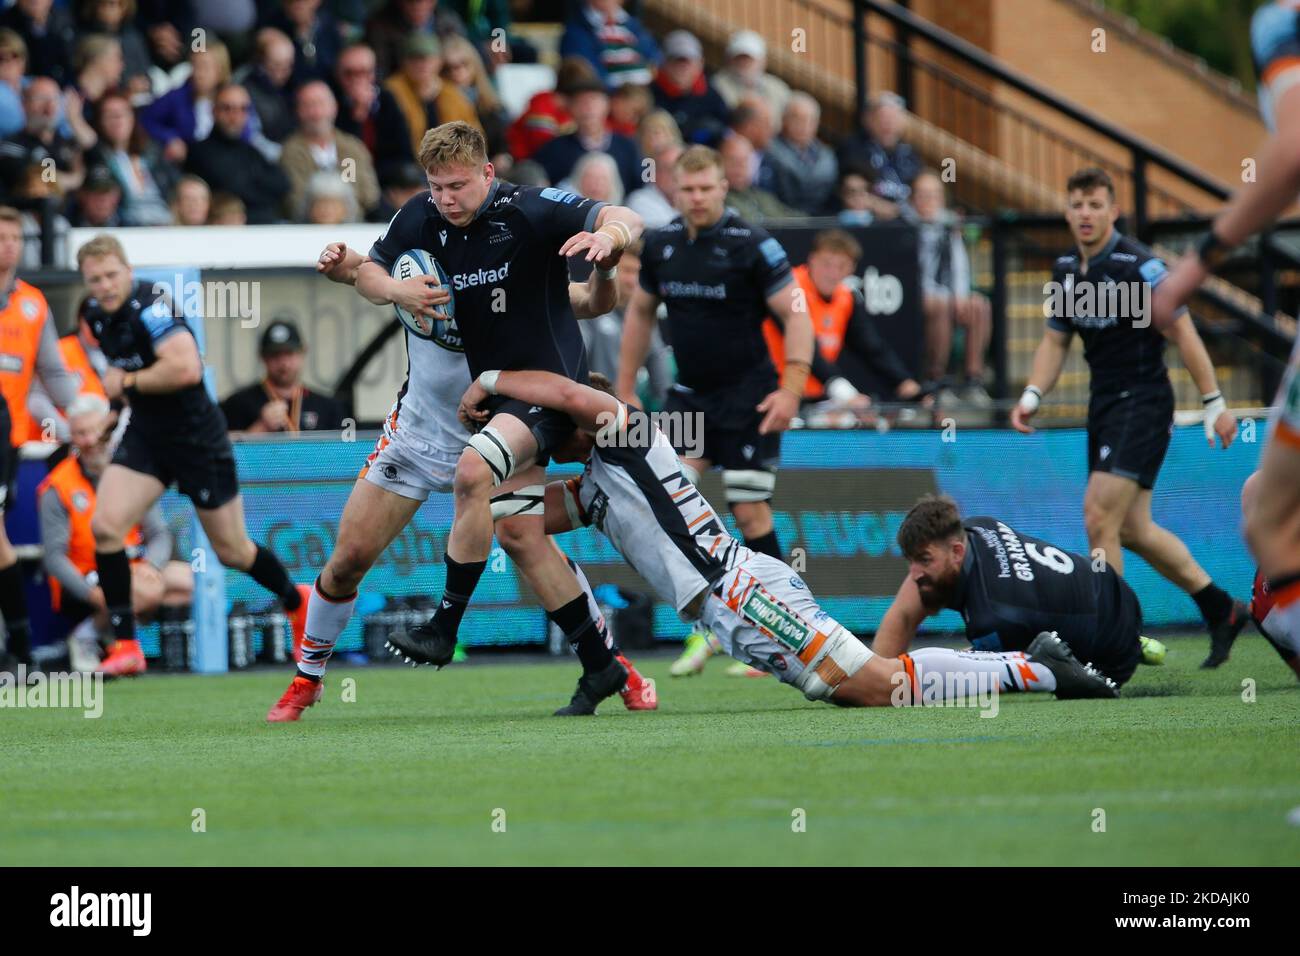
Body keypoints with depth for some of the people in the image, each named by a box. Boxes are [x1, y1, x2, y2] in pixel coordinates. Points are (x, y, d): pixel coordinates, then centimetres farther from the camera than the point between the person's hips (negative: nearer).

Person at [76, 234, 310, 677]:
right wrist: (118, 387, 8)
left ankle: (297, 602, 38)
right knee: (105, 526, -14)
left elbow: (186, 367, -37)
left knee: (231, 551, 9)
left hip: (196, 437, -7)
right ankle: (125, 645, -7)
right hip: (145, 436, 7)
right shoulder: (95, 313, 3)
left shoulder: (149, 306, -24)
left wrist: (127, 380, -24)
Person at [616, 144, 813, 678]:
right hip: (690, 394, 5)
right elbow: (640, 314, 17)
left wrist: (791, 389, -22)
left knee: (750, 513, -5)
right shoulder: (660, 245, 2)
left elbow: (795, 315, -13)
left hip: (749, 398, -5)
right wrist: (625, 389, 15)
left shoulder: (752, 246, -13)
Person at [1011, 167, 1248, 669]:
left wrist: (1214, 403, -12)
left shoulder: (1139, 266, -15)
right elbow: (1055, 340, 17)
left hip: (1142, 402, -8)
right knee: (1132, 530, 12)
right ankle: (1222, 610, 27)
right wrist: (1032, 396, 3)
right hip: (1103, 403, 8)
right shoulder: (1065, 269, 8)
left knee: (1100, 517, -15)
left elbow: (1183, 333, -12)